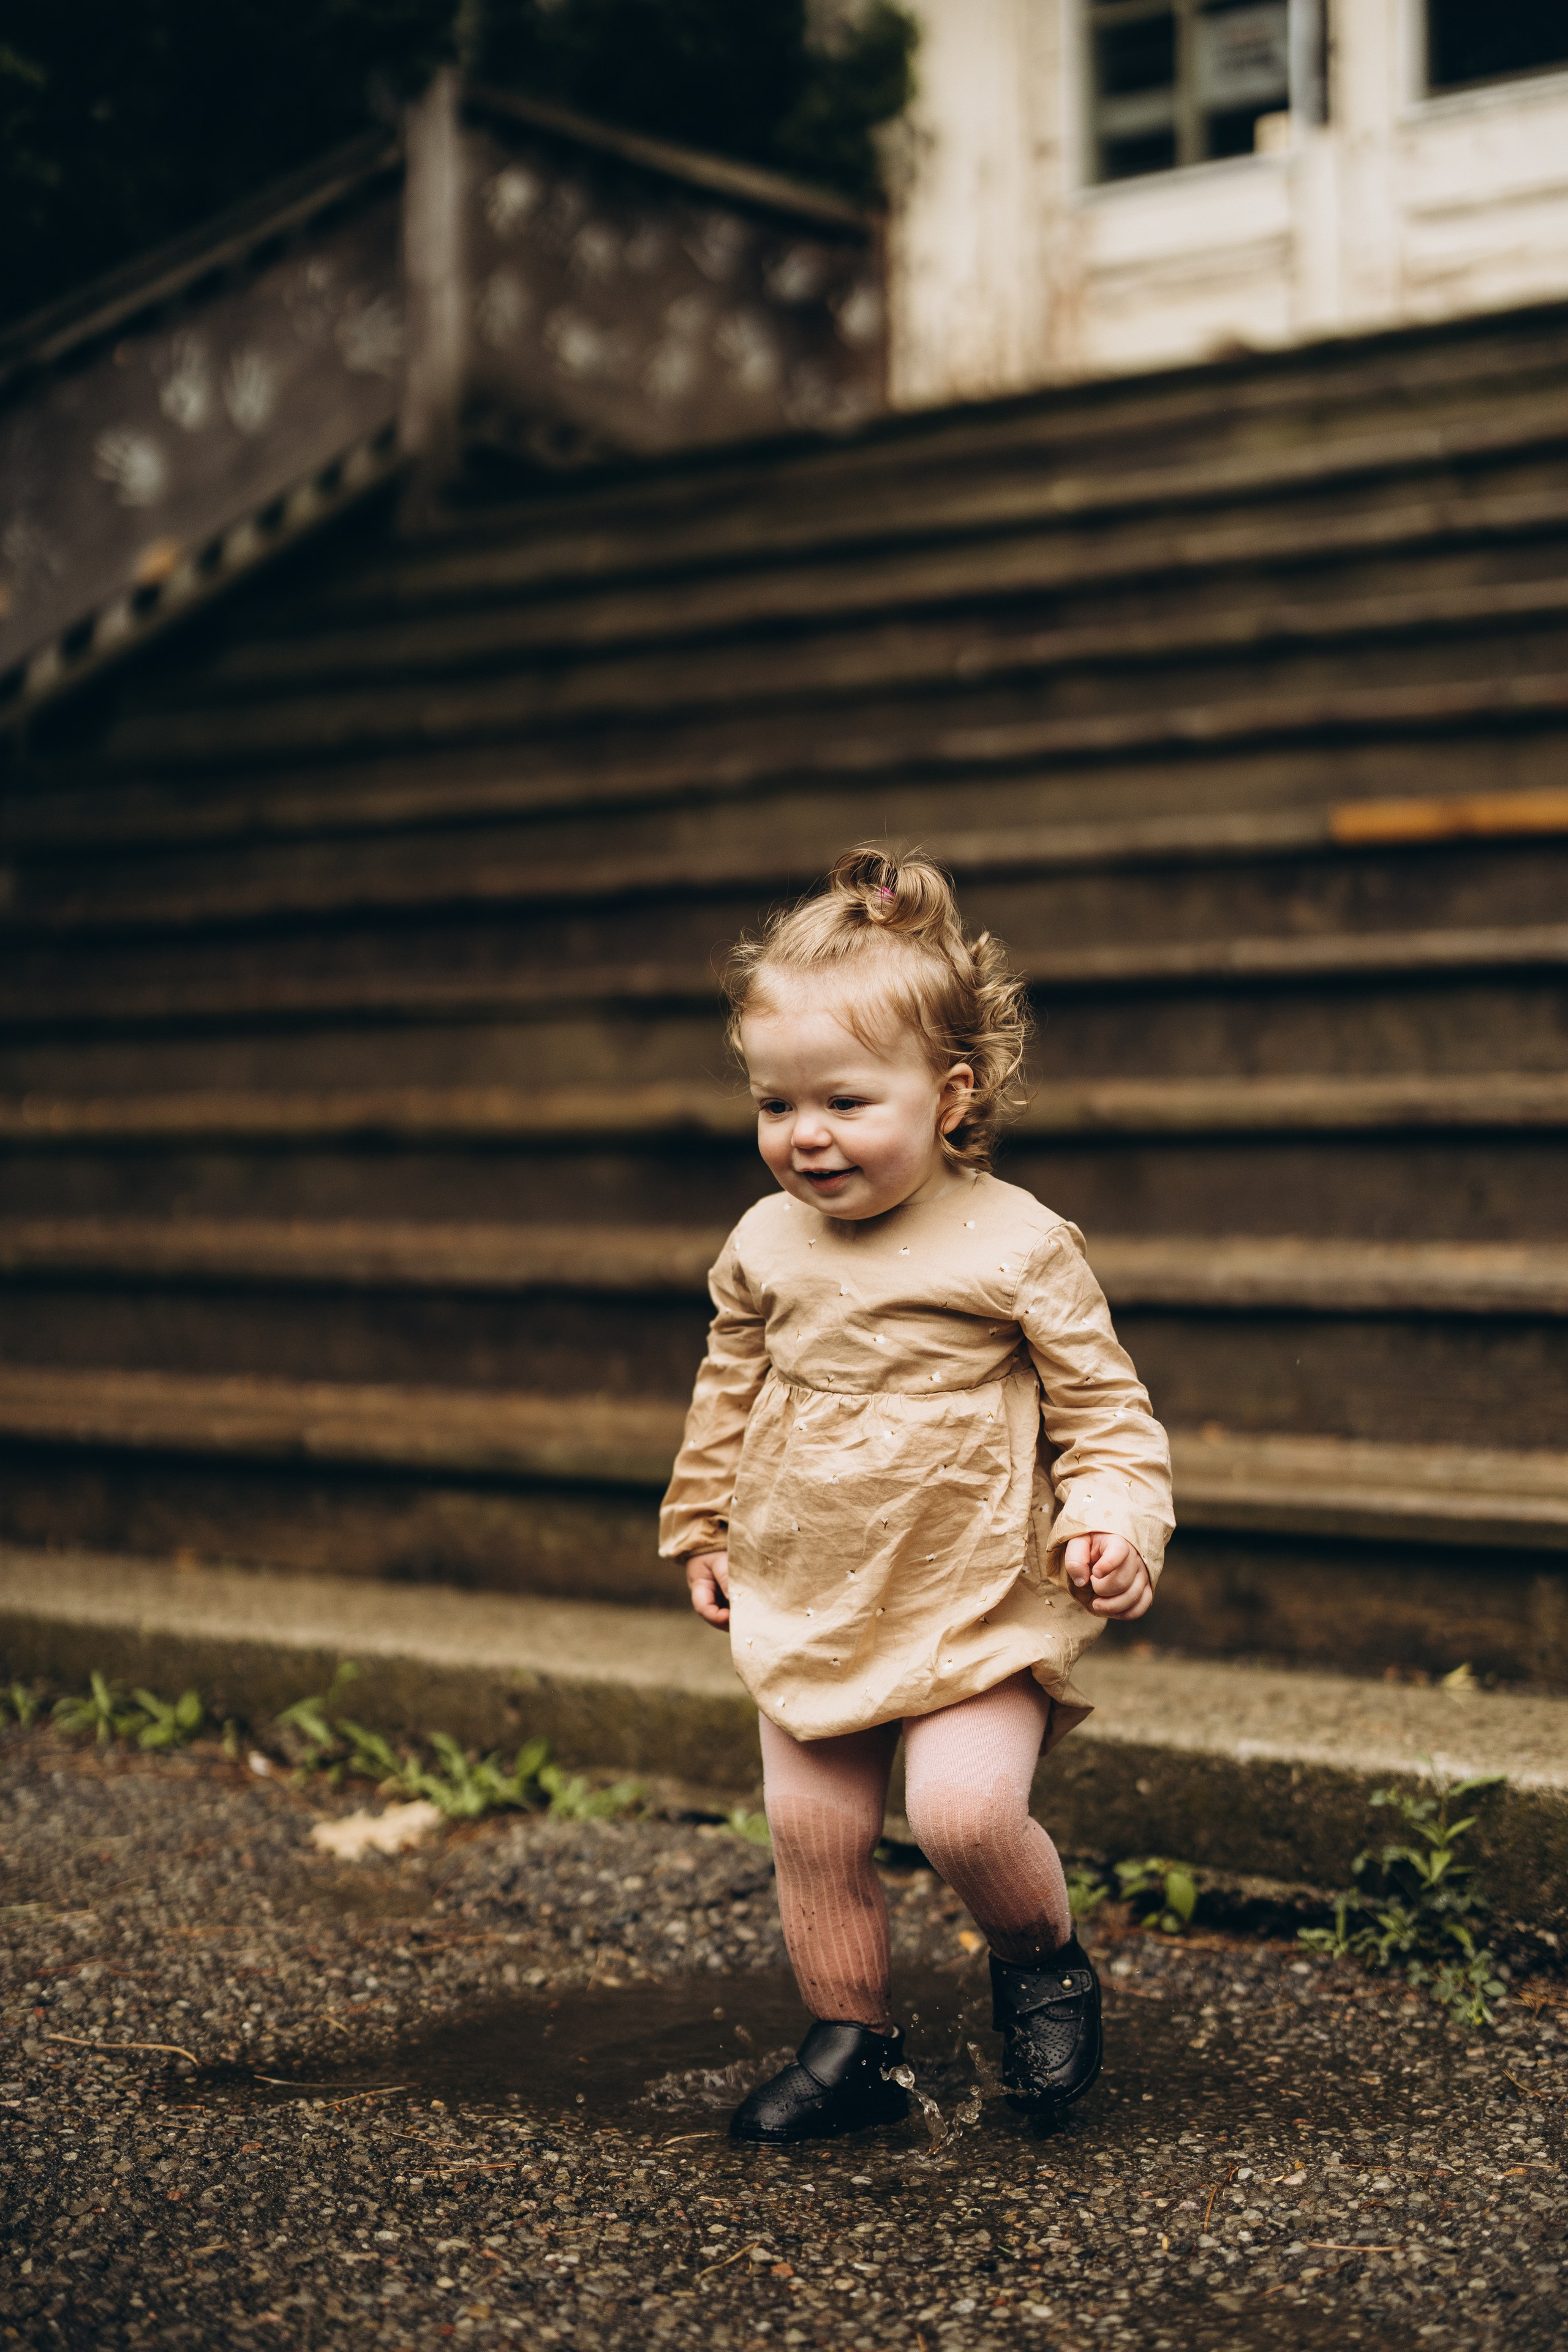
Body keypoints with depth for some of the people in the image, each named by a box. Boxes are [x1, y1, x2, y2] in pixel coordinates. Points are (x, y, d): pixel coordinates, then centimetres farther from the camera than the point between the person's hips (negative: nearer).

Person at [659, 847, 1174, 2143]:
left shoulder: (1016, 1244, -13)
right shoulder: (766, 1246, 1)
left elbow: (1103, 1403, -5)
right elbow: (729, 1391, 18)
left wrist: (1116, 1523, -19)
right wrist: (703, 1526, 24)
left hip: (978, 1601, -5)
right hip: (805, 1602, 5)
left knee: (966, 1811, -19)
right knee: (812, 1830, 6)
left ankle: (1043, 1958, 12)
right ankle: (853, 2042, 25)